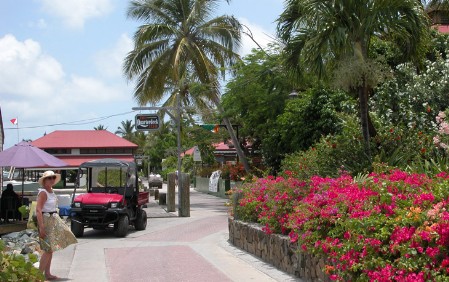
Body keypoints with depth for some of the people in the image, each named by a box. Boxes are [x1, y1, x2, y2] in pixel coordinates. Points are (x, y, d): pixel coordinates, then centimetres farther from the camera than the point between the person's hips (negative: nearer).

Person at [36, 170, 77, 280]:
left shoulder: (51, 191, 12)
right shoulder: (43, 192, -15)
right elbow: (38, 210, -21)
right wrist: (41, 227, -26)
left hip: (54, 220, 10)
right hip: (46, 221, -10)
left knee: (51, 249, 12)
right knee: (49, 249, -12)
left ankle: (47, 273, 19)